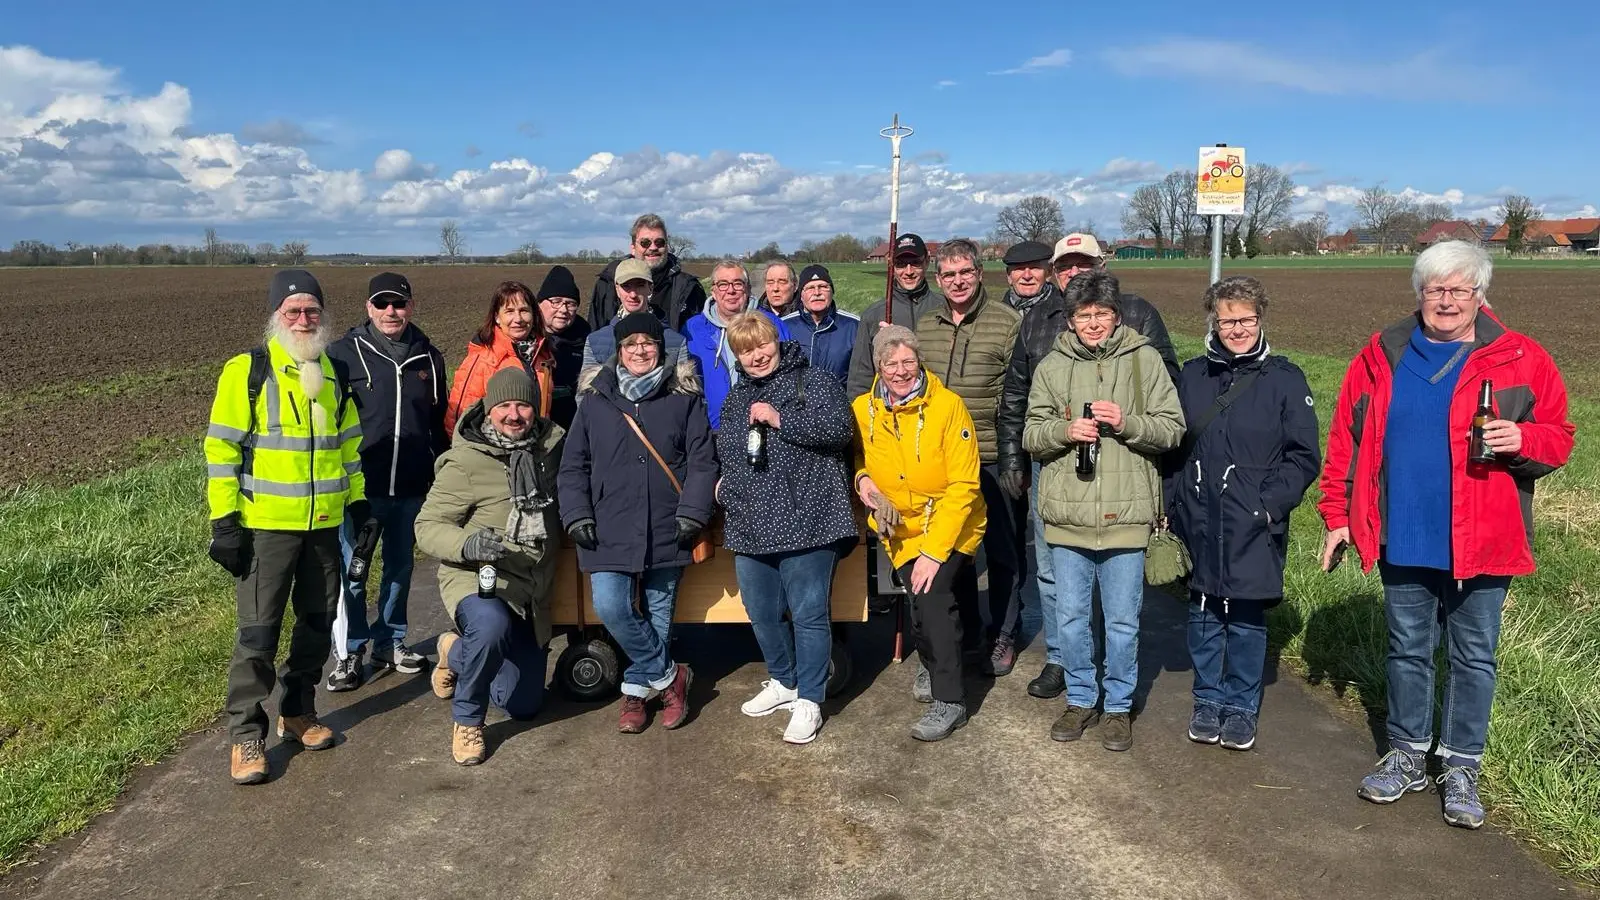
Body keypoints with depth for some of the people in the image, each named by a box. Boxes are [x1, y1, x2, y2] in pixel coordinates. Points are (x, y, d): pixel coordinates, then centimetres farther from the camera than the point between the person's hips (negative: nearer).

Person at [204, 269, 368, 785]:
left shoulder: (333, 374, 10)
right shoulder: (246, 372, -7)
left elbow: (349, 442, 19)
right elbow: (221, 448, -9)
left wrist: (358, 500, 15)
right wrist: (225, 520, -13)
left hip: (324, 525, 6)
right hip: (265, 526, -5)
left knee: (317, 621, 13)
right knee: (258, 632, -2)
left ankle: (297, 713, 29)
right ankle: (246, 736, 9)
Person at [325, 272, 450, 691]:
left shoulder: (428, 357, 8)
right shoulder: (345, 353, -3)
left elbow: (438, 424, 15)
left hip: (411, 488, 4)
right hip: (359, 486, -4)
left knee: (400, 566, 14)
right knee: (352, 571, 0)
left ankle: (390, 641, 29)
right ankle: (350, 653, 13)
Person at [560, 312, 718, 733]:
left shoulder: (684, 398, 5)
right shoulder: (596, 400, 7)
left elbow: (702, 461, 1)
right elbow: (573, 466, 9)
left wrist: (692, 512, -9)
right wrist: (577, 515, -2)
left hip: (666, 530, 0)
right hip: (609, 530, 1)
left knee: (659, 611, 5)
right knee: (610, 607, -12)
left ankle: (637, 689, 24)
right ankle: (668, 676, 7)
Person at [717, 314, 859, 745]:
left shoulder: (814, 383, -4)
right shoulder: (735, 398, 18)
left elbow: (841, 429, -18)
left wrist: (780, 419, -20)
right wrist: (726, 483, 13)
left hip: (805, 523, -7)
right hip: (750, 526, 7)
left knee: (809, 613, -1)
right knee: (762, 613, 16)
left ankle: (808, 701, 11)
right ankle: (783, 682, 36)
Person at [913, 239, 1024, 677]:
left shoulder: (1007, 322, -6)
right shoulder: (922, 325, 8)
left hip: (993, 458, -4)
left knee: (1001, 551, 7)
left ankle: (1001, 636, 23)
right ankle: (966, 631, 30)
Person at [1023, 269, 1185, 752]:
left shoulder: (1143, 359, -1)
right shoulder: (1052, 366, 4)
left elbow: (1172, 428, -1)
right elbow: (1031, 435, 5)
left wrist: (1126, 423, -18)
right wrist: (1065, 430, -14)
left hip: (1125, 513, -2)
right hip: (1067, 513, 2)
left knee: (1122, 620, 8)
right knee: (1070, 615, 12)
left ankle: (1119, 706, 26)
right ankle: (1081, 699, 30)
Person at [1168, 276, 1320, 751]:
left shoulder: (1285, 379, -3)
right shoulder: (1193, 374, 7)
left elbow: (1304, 457, -3)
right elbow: (1173, 444, 12)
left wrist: (1271, 503, -12)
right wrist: (1174, 499, 4)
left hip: (1254, 527, -3)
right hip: (1198, 521, 3)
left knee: (1247, 617, 5)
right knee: (1203, 613, 10)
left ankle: (1241, 707, 22)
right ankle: (1208, 699, 27)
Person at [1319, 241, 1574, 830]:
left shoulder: (1519, 360, -2)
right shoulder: (1381, 357, 3)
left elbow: (1559, 438, 3)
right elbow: (1345, 441, 5)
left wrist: (1522, 439, -20)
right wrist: (1337, 516, 1)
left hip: (1481, 543, -2)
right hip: (1402, 540, 2)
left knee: (1473, 658, 9)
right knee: (1407, 651, 14)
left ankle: (1461, 767, 23)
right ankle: (1408, 755, 29)